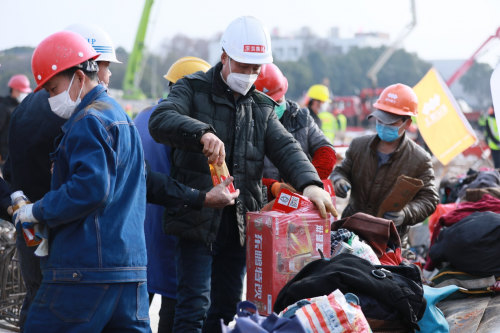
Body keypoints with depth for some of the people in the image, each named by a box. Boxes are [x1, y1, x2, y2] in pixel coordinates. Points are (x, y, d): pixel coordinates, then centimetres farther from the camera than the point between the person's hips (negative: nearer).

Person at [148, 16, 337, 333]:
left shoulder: (262, 107, 15)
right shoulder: (194, 89, -1)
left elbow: (286, 148, 0)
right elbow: (160, 120, -20)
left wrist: (309, 182, -21)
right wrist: (202, 132, -40)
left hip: (240, 224, 6)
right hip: (197, 220, -5)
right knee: (195, 307, -10)